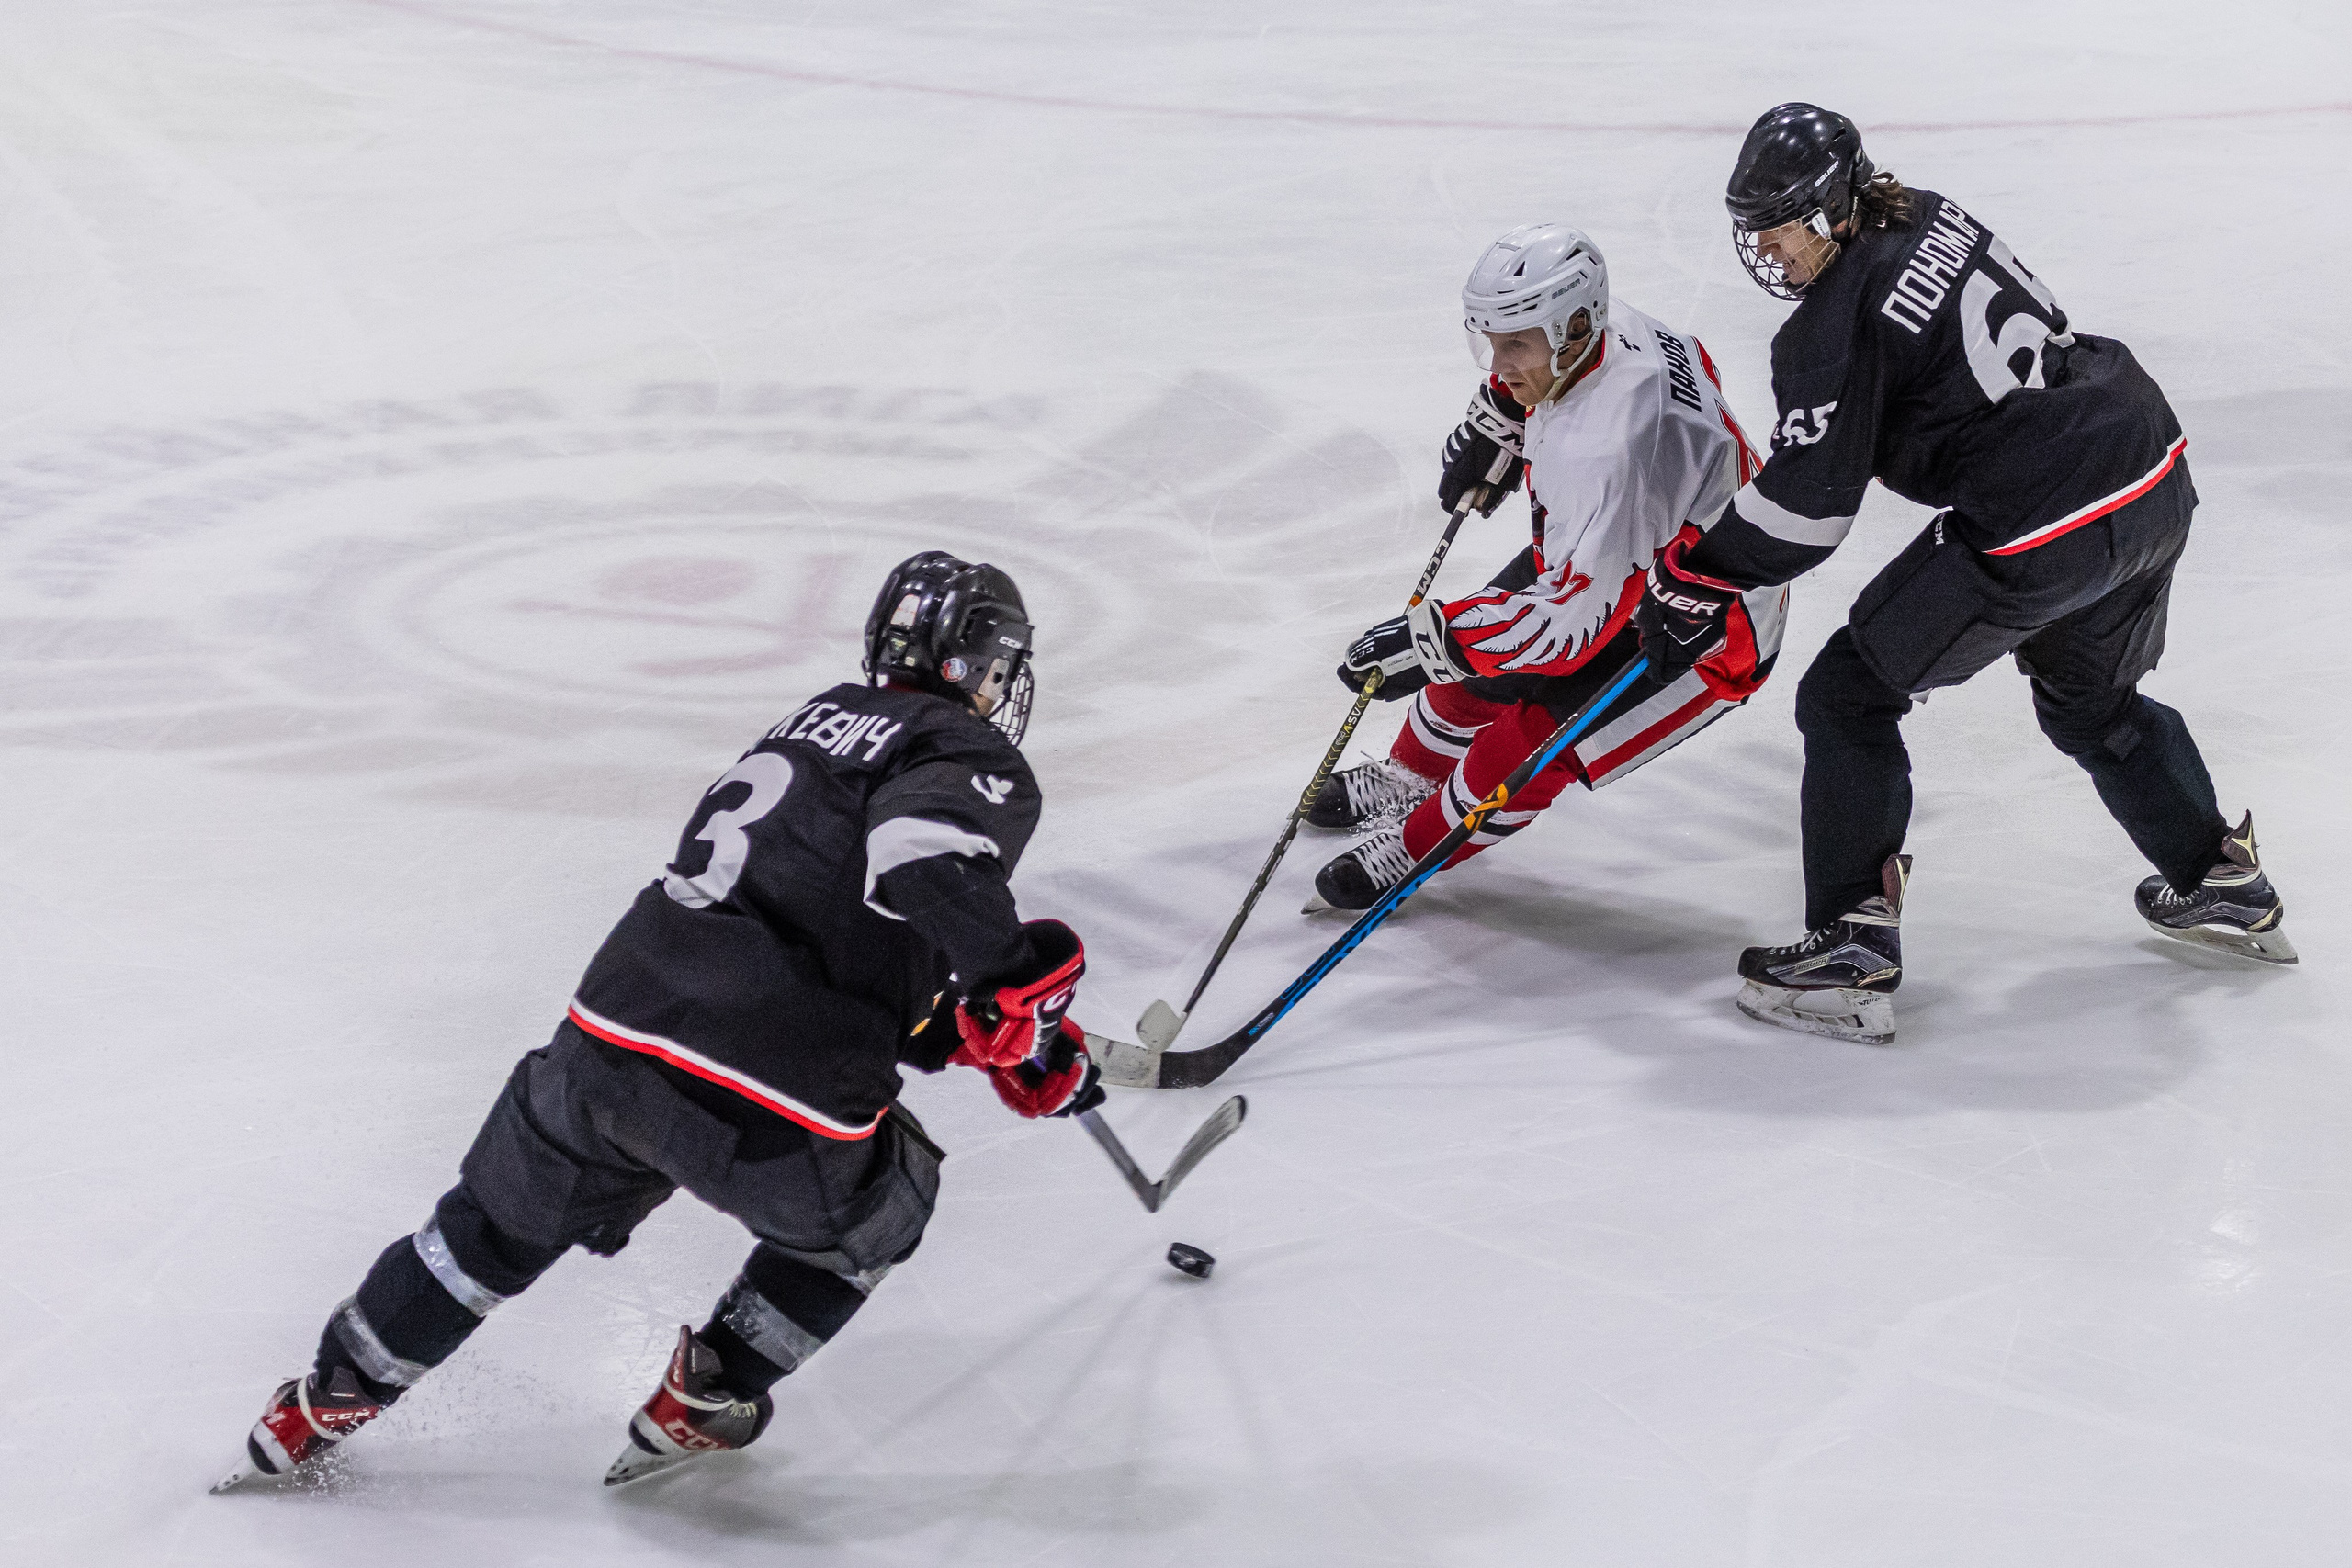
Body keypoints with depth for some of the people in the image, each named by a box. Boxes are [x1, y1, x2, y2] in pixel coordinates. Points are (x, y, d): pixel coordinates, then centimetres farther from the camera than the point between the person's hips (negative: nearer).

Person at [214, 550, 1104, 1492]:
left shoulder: (819, 721, 25)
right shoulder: (980, 766, 0)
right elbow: (921, 855, -25)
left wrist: (966, 1032, 29)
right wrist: (1019, 987, -21)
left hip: (609, 1036, 6)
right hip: (771, 1120, -6)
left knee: (503, 1221, 31)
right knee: (881, 1204, 27)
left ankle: (327, 1402, 41)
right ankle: (700, 1403, 31)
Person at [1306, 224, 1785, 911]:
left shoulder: (1607, 450, -42)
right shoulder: (1601, 329, -16)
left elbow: (1575, 618, -38)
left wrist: (1432, 640, -33)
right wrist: (1495, 420, 10)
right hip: (1624, 556, 10)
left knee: (1535, 729, -15)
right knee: (1474, 656, 14)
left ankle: (1414, 846, 9)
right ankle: (1407, 778, 42)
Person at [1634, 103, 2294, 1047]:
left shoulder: (1834, 324, -11)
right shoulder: (1935, 221, 12)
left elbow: (1807, 506, -13)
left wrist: (1692, 581, -3)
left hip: (2040, 533, -9)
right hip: (2157, 479, 9)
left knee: (1850, 696, 2)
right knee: (2090, 697, 33)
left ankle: (1852, 950, -2)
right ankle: (2223, 884, 46)